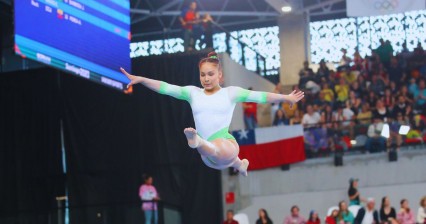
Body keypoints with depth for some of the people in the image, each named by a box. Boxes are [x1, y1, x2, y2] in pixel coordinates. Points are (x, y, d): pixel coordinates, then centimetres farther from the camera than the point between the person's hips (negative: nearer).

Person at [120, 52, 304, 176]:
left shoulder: (230, 92, 6)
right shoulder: (193, 92, 13)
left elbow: (260, 96, 1)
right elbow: (166, 88, 5)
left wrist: (286, 98, -5)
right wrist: (140, 79, -5)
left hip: (227, 144, -6)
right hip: (209, 157, 6)